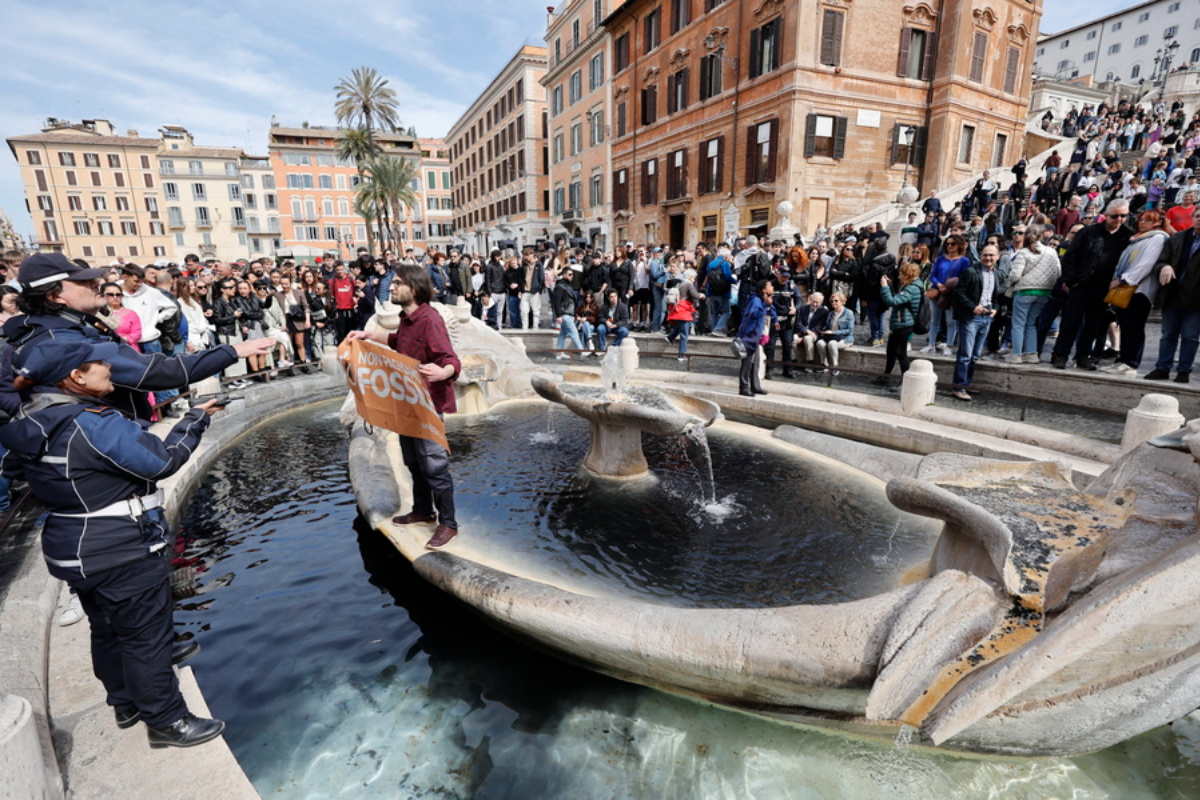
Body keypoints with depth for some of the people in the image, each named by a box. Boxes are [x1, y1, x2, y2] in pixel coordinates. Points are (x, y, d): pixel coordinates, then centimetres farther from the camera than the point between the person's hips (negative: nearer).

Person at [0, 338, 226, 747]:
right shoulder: (93, 425, -27)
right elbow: (162, 460, -24)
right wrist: (196, 418, -14)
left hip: (75, 551, 9)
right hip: (123, 555, -9)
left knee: (108, 629, 24)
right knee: (148, 635, 5)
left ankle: (126, 703, 42)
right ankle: (166, 720, 19)